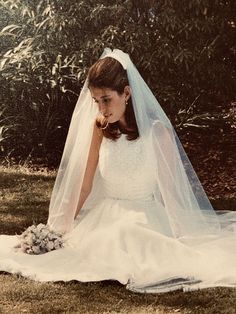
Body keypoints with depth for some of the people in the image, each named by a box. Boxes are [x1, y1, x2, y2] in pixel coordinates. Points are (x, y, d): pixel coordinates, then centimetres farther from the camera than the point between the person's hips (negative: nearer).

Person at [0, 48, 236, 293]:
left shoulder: (157, 130, -12)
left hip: (147, 218, -3)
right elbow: (84, 186, 1)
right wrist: (65, 227, 0)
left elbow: (170, 188, -5)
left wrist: (177, 234, -6)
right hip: (107, 215, 3)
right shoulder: (99, 128, -4)